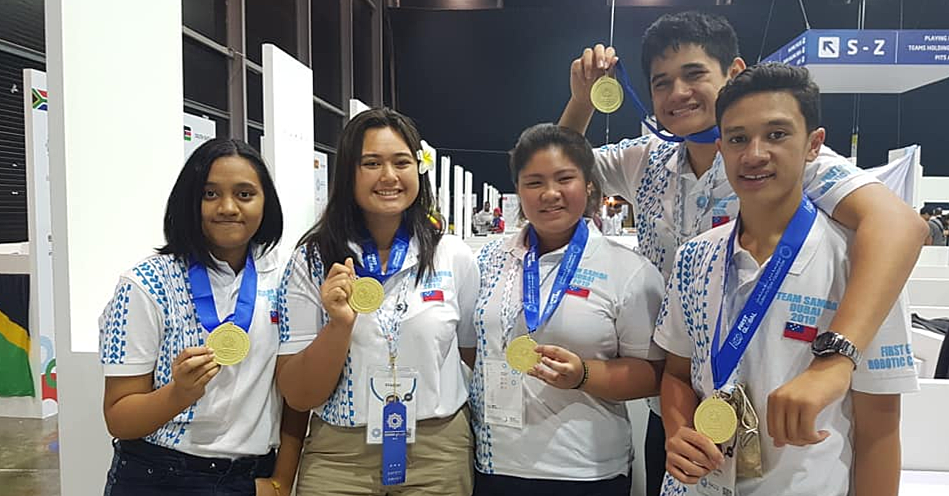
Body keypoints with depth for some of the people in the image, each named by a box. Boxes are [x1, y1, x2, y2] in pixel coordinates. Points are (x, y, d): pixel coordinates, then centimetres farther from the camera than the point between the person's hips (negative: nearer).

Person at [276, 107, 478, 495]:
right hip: (338, 455, -1)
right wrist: (339, 324, -21)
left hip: (439, 452, 1)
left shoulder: (454, 256, -4)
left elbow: (477, 359, 8)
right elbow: (298, 397, -7)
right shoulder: (311, 260, -6)